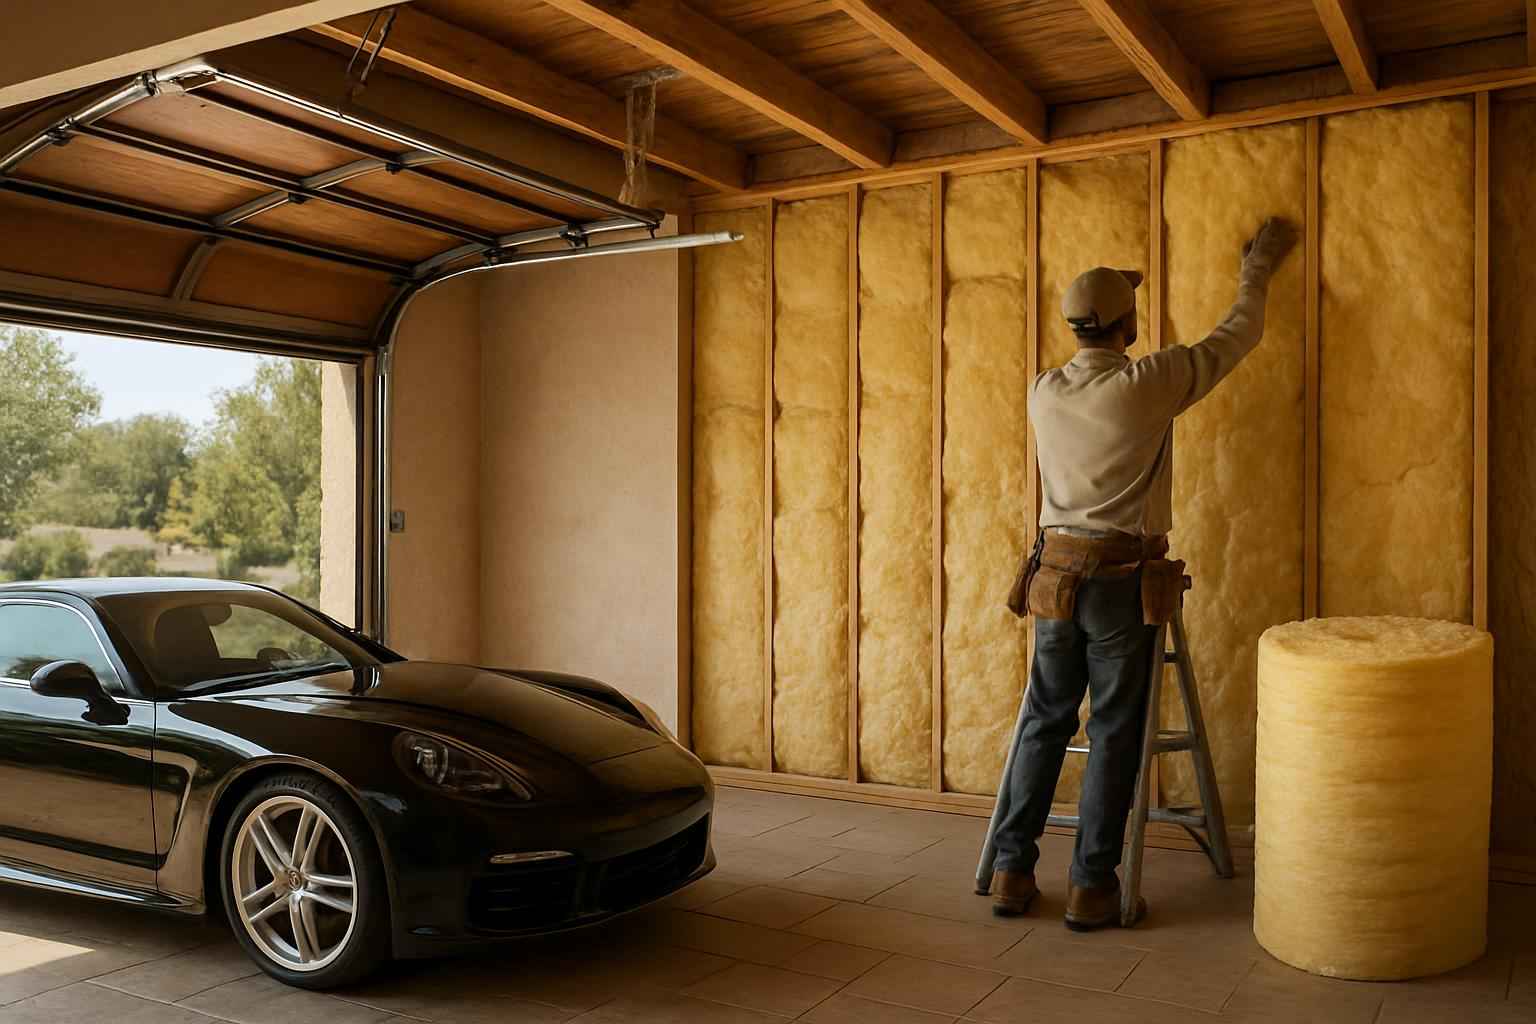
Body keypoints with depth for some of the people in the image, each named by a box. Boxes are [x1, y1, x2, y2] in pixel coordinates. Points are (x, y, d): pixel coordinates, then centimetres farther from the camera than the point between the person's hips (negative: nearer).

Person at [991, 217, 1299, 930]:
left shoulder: (1043, 393, 4)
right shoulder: (1148, 383, -8)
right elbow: (1236, 338, 6)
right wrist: (1257, 269, 23)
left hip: (1055, 578, 4)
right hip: (1123, 584, -4)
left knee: (1044, 723, 12)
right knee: (1114, 735, 4)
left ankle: (1013, 872, 16)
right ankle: (1091, 886, 10)